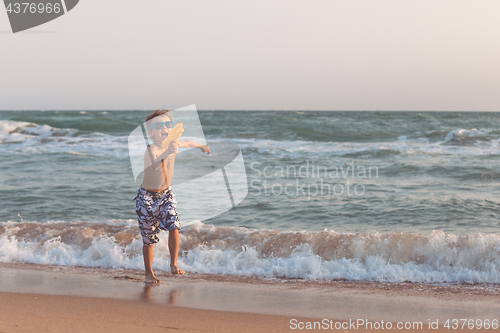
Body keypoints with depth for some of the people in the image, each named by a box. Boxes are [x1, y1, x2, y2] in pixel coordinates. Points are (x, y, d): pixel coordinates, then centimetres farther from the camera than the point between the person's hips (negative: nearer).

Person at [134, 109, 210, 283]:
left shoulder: (173, 144, -4)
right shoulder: (151, 150, -23)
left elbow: (186, 143, 21)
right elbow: (152, 165, -45)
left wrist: (201, 145, 40)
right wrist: (166, 153, -61)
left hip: (166, 194, 5)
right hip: (147, 197, -4)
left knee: (174, 226, -19)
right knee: (148, 237, 3)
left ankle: (173, 264, -6)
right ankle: (149, 273, 20)